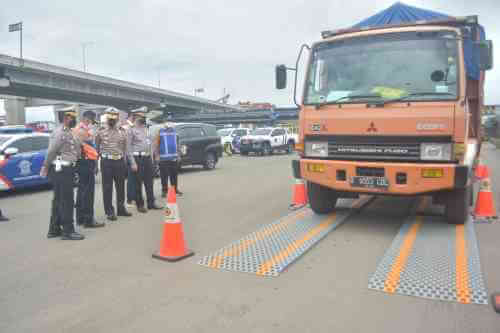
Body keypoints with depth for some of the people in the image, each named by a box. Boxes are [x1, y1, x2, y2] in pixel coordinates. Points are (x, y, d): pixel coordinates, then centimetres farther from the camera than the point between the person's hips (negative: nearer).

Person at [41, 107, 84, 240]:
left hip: (66, 170, 10)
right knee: (67, 201, -5)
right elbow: (51, 151, -17)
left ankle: (54, 229, 23)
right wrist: (45, 168, -12)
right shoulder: (60, 132, -15)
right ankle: (68, 231, 2)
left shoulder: (69, 132, 15)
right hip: (61, 170, -10)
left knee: (59, 200, 14)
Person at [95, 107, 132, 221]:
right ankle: (109, 212, 11)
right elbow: (96, 149, 4)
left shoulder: (122, 133, 8)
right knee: (107, 187, 1)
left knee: (121, 186, 11)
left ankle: (121, 208, 25)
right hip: (106, 161, -2)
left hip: (119, 161, 3)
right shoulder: (101, 133, 2)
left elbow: (125, 149, 11)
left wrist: (125, 163, 7)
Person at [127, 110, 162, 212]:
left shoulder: (146, 129, 16)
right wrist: (133, 162, -16)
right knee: (138, 183, 2)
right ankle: (140, 205, 11)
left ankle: (151, 203, 17)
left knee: (149, 182, 9)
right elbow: (129, 147, -10)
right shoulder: (131, 130, -5)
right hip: (138, 158, -6)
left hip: (148, 158, 6)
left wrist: (151, 157, 15)